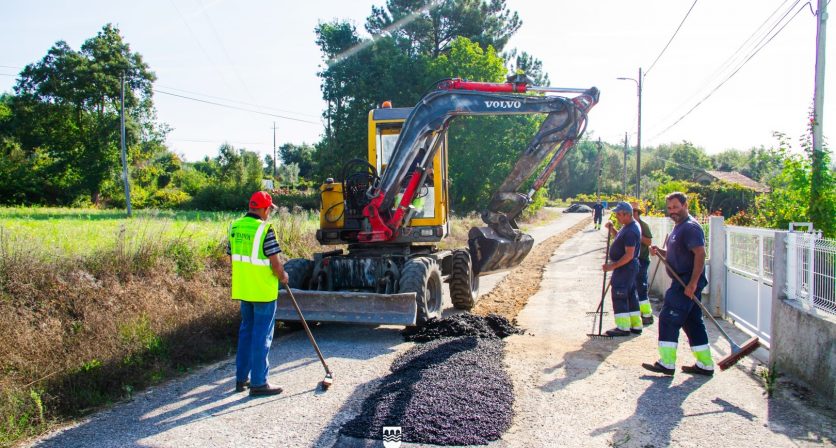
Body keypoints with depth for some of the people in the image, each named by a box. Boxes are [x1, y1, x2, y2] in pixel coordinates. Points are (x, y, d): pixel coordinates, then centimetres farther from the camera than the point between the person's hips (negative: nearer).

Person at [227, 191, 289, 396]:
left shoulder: (235, 227, 6)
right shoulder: (265, 229, -17)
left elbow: (232, 257, 13)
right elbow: (275, 262, -17)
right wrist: (283, 277, 1)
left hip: (242, 289, 7)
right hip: (263, 291, -7)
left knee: (246, 331, 18)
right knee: (262, 336, 1)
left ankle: (242, 378, 25)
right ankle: (258, 383, 6)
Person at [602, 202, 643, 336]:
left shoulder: (630, 231, -23)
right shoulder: (630, 226, 10)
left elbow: (629, 255, -25)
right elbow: (621, 239, 25)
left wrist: (613, 266, -23)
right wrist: (611, 229, 9)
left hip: (625, 267, -11)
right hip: (629, 267, 11)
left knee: (619, 295, -6)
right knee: (631, 295, 15)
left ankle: (623, 327, -3)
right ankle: (636, 325, 22)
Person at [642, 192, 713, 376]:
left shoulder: (691, 227, -14)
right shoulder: (679, 227, 18)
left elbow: (700, 253, -24)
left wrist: (692, 283, -27)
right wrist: (659, 252, 7)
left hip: (687, 283, -10)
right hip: (683, 282, 10)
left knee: (668, 319, -8)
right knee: (692, 322, 13)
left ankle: (667, 363, -3)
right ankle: (705, 364, 19)